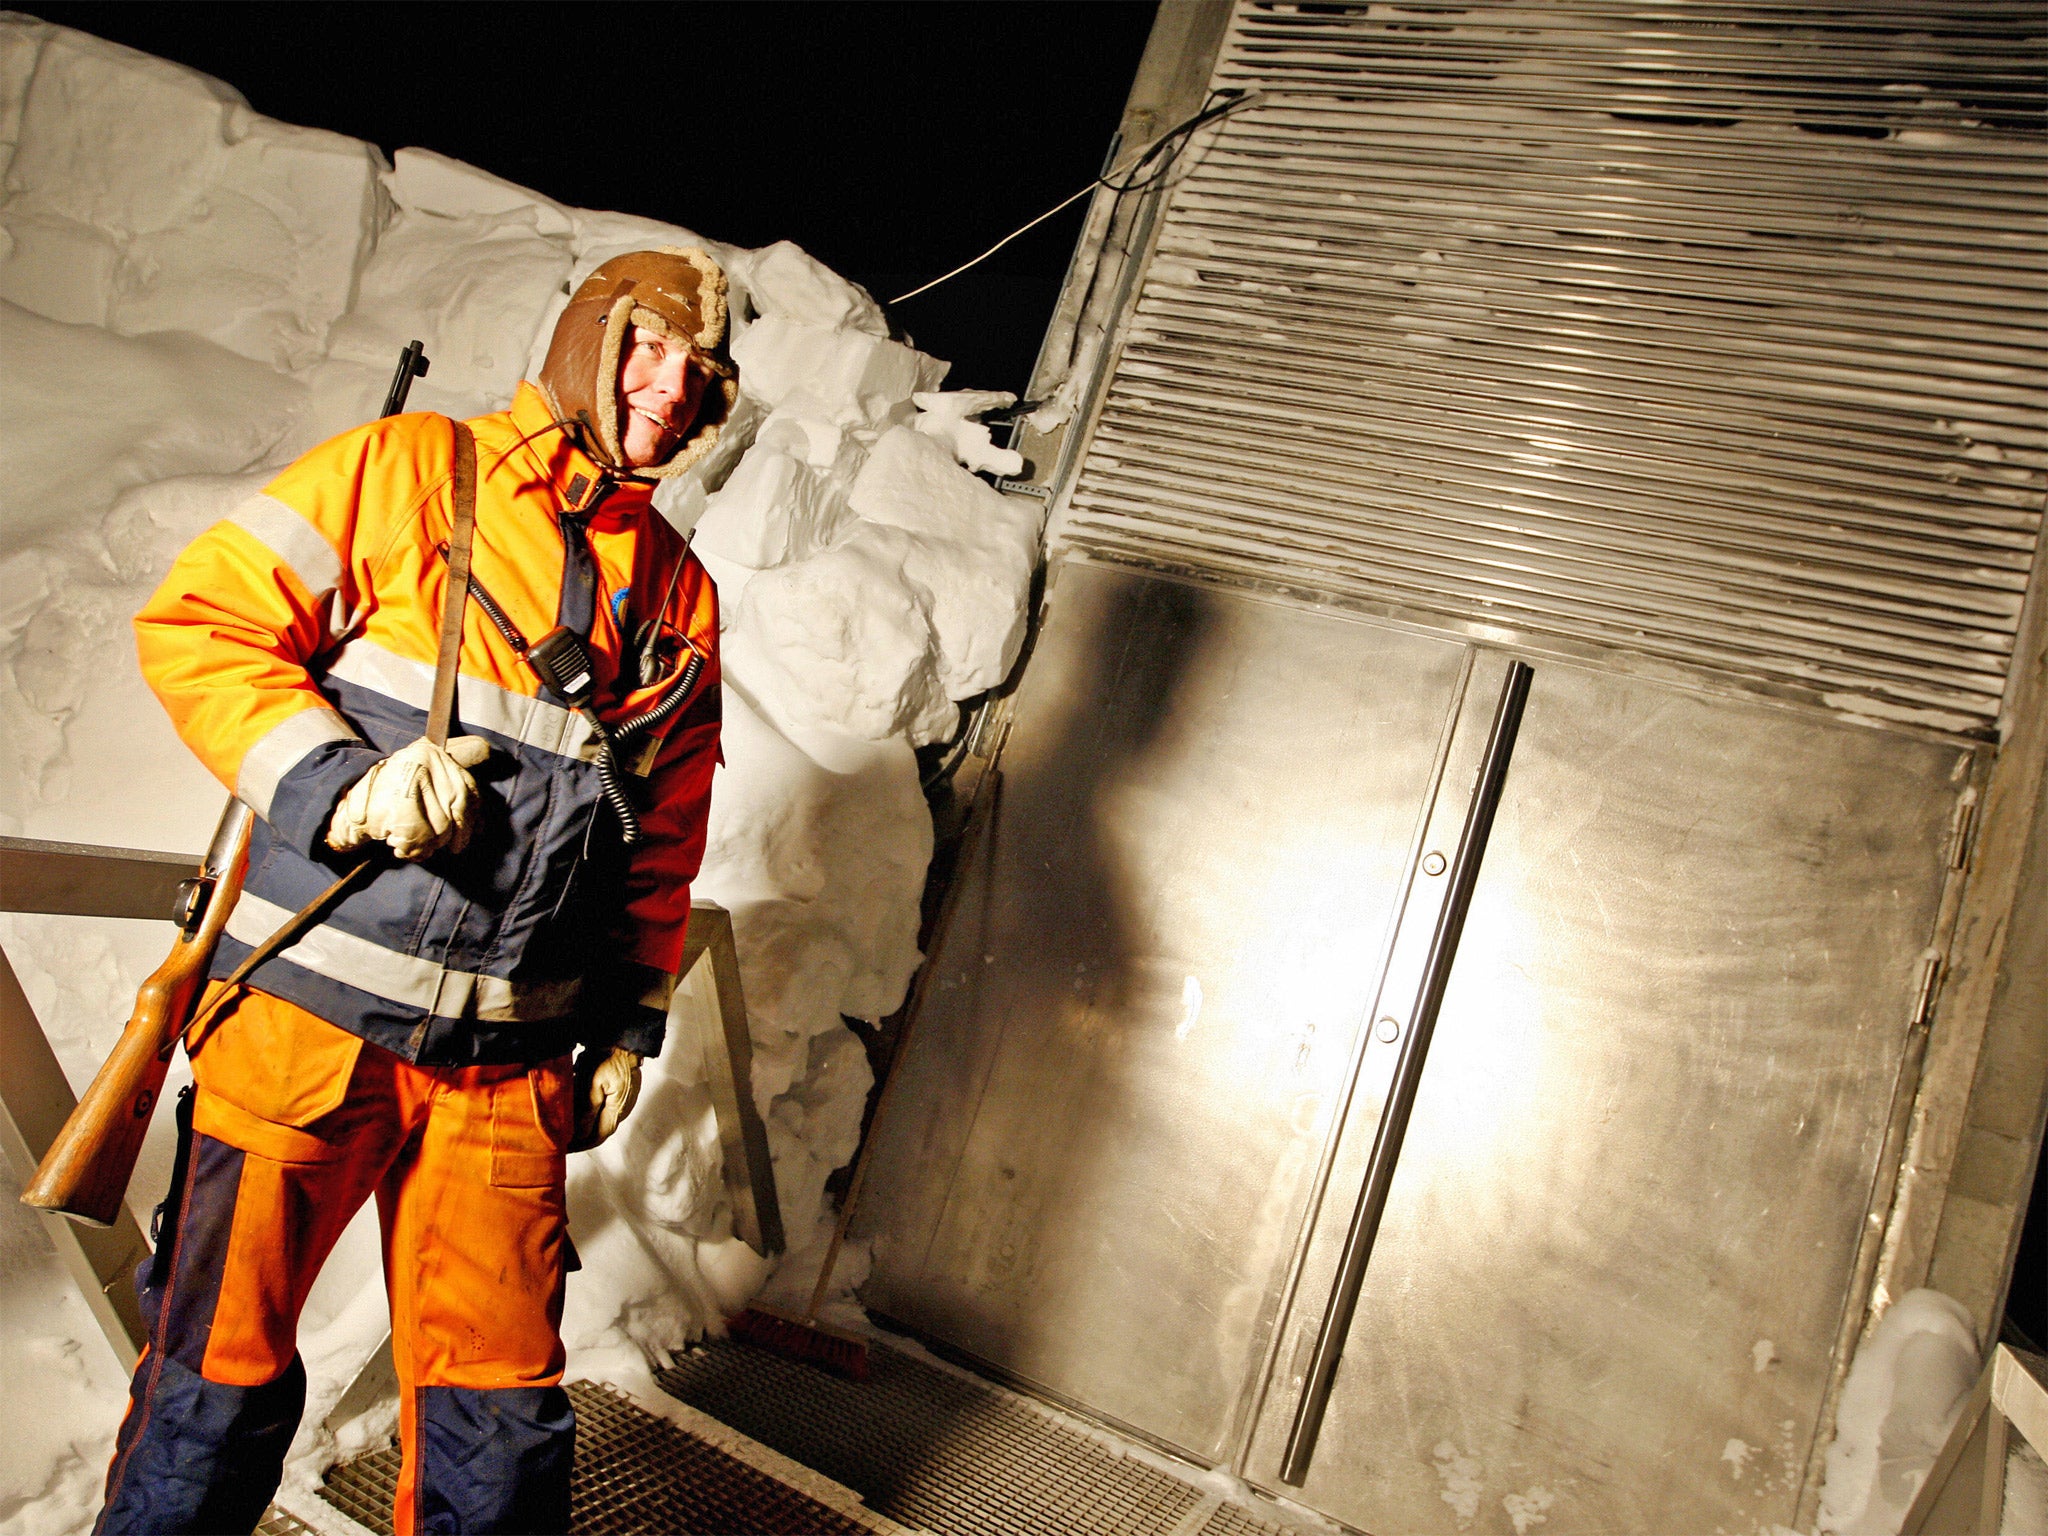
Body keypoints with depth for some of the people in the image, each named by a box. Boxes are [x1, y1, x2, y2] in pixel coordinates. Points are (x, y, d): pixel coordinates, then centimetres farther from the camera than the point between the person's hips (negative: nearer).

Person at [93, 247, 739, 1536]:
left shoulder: (680, 593, 11)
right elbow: (199, 624, -4)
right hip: (313, 1020, -3)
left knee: (499, 1421, 9)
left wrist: (632, 1021, 12)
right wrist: (339, 785, -18)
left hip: (511, 1064, 4)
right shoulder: (406, 469, -1)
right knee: (222, 1383, 10)